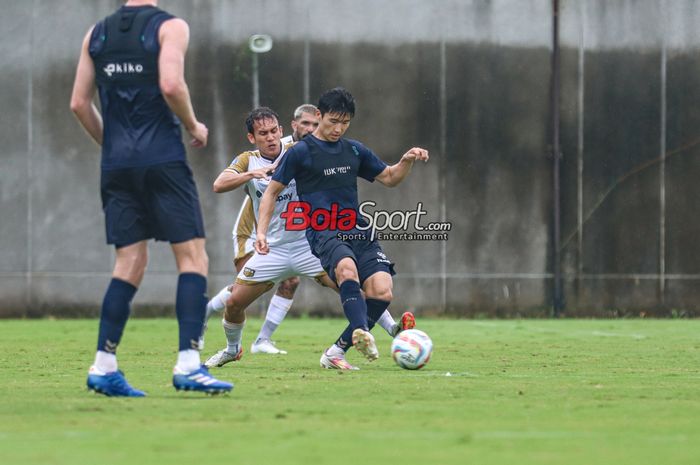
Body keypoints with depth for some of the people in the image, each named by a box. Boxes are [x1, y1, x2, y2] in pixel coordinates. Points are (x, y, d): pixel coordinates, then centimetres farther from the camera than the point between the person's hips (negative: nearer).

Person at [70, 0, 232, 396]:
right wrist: (194, 126, -1)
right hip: (162, 159, -5)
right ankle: (188, 365, -14)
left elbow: (79, 103, 12)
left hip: (117, 166, 5)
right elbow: (171, 84, -18)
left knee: (130, 264, 9)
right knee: (193, 256, -3)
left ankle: (104, 367, 3)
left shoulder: (97, 33, 13)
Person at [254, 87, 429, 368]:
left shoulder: (354, 150, 17)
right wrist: (261, 232, -3)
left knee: (382, 291, -16)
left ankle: (337, 350, -3)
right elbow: (272, 191, 8)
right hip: (322, 234, -5)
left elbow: (389, 178, 27)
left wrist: (407, 161, 6)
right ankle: (362, 334, -53)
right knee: (347, 268, -38)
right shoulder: (300, 152, 2)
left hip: (358, 234, 5)